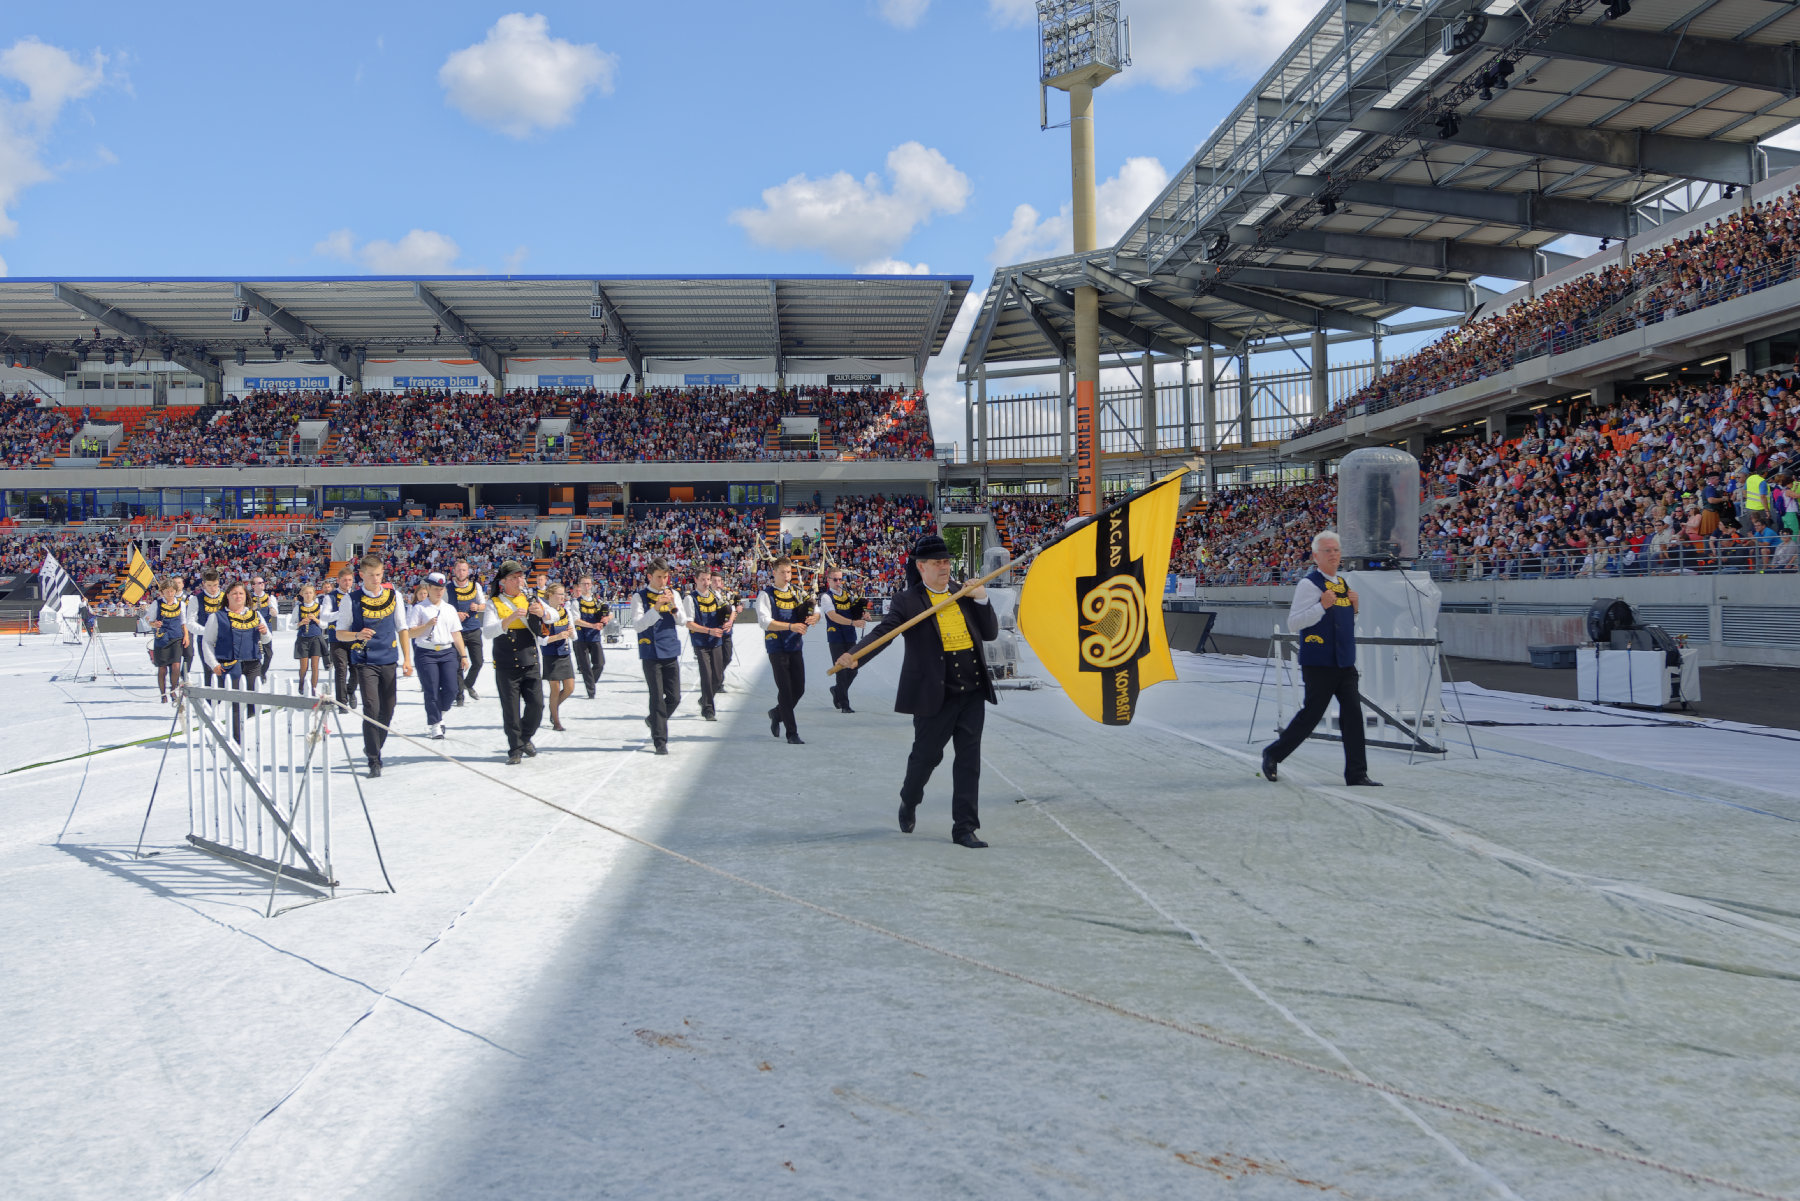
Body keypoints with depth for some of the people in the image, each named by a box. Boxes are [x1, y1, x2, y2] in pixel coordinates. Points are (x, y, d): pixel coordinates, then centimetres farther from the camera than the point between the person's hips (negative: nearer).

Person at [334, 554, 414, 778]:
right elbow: (340, 633, 1)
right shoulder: (352, 600, -3)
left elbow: (402, 628, 12)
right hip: (365, 661, -3)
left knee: (387, 710, 8)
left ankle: (374, 748, 29)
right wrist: (357, 635, -20)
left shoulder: (393, 595, 5)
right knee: (371, 709, -13)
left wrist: (407, 659, 6)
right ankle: (373, 761, -8)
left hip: (389, 661, 3)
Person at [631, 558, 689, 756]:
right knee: (657, 697, -5)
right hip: (651, 653, -4)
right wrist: (656, 608, -22)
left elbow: (683, 621, 6)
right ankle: (659, 741, 2)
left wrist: (673, 605, -12)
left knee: (674, 697, 3)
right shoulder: (639, 596, -3)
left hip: (671, 652, 4)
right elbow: (638, 625, -12)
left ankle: (653, 720, 30)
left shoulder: (673, 594, 9)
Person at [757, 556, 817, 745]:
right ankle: (792, 733, -1)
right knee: (785, 690, -6)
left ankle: (777, 713, 33)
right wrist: (790, 626, -31)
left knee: (799, 689, 6)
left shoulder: (797, 593, 10)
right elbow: (764, 621, -19)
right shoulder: (766, 594, -5)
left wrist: (814, 617, -19)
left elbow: (815, 611, 7)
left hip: (795, 646, 5)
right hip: (777, 648, -5)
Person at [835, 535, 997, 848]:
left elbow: (990, 634, 13)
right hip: (935, 695, -4)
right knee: (926, 755, 8)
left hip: (972, 693, 4)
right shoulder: (906, 601, -3)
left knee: (969, 760, 4)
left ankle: (965, 828, 10)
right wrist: (854, 655, -33)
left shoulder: (964, 594, 12)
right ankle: (908, 803, 38)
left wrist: (981, 601, -3)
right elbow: (882, 631, -15)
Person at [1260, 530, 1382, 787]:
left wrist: (1354, 605, 6)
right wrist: (1322, 606, -23)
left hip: (1345, 664, 7)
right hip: (1319, 665, -7)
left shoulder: (1343, 583, 15)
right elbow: (1293, 624, -14)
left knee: (1353, 714, 0)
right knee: (1310, 715, -1)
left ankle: (1357, 774, 3)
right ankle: (1272, 754, 18)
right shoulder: (1308, 584, -9)